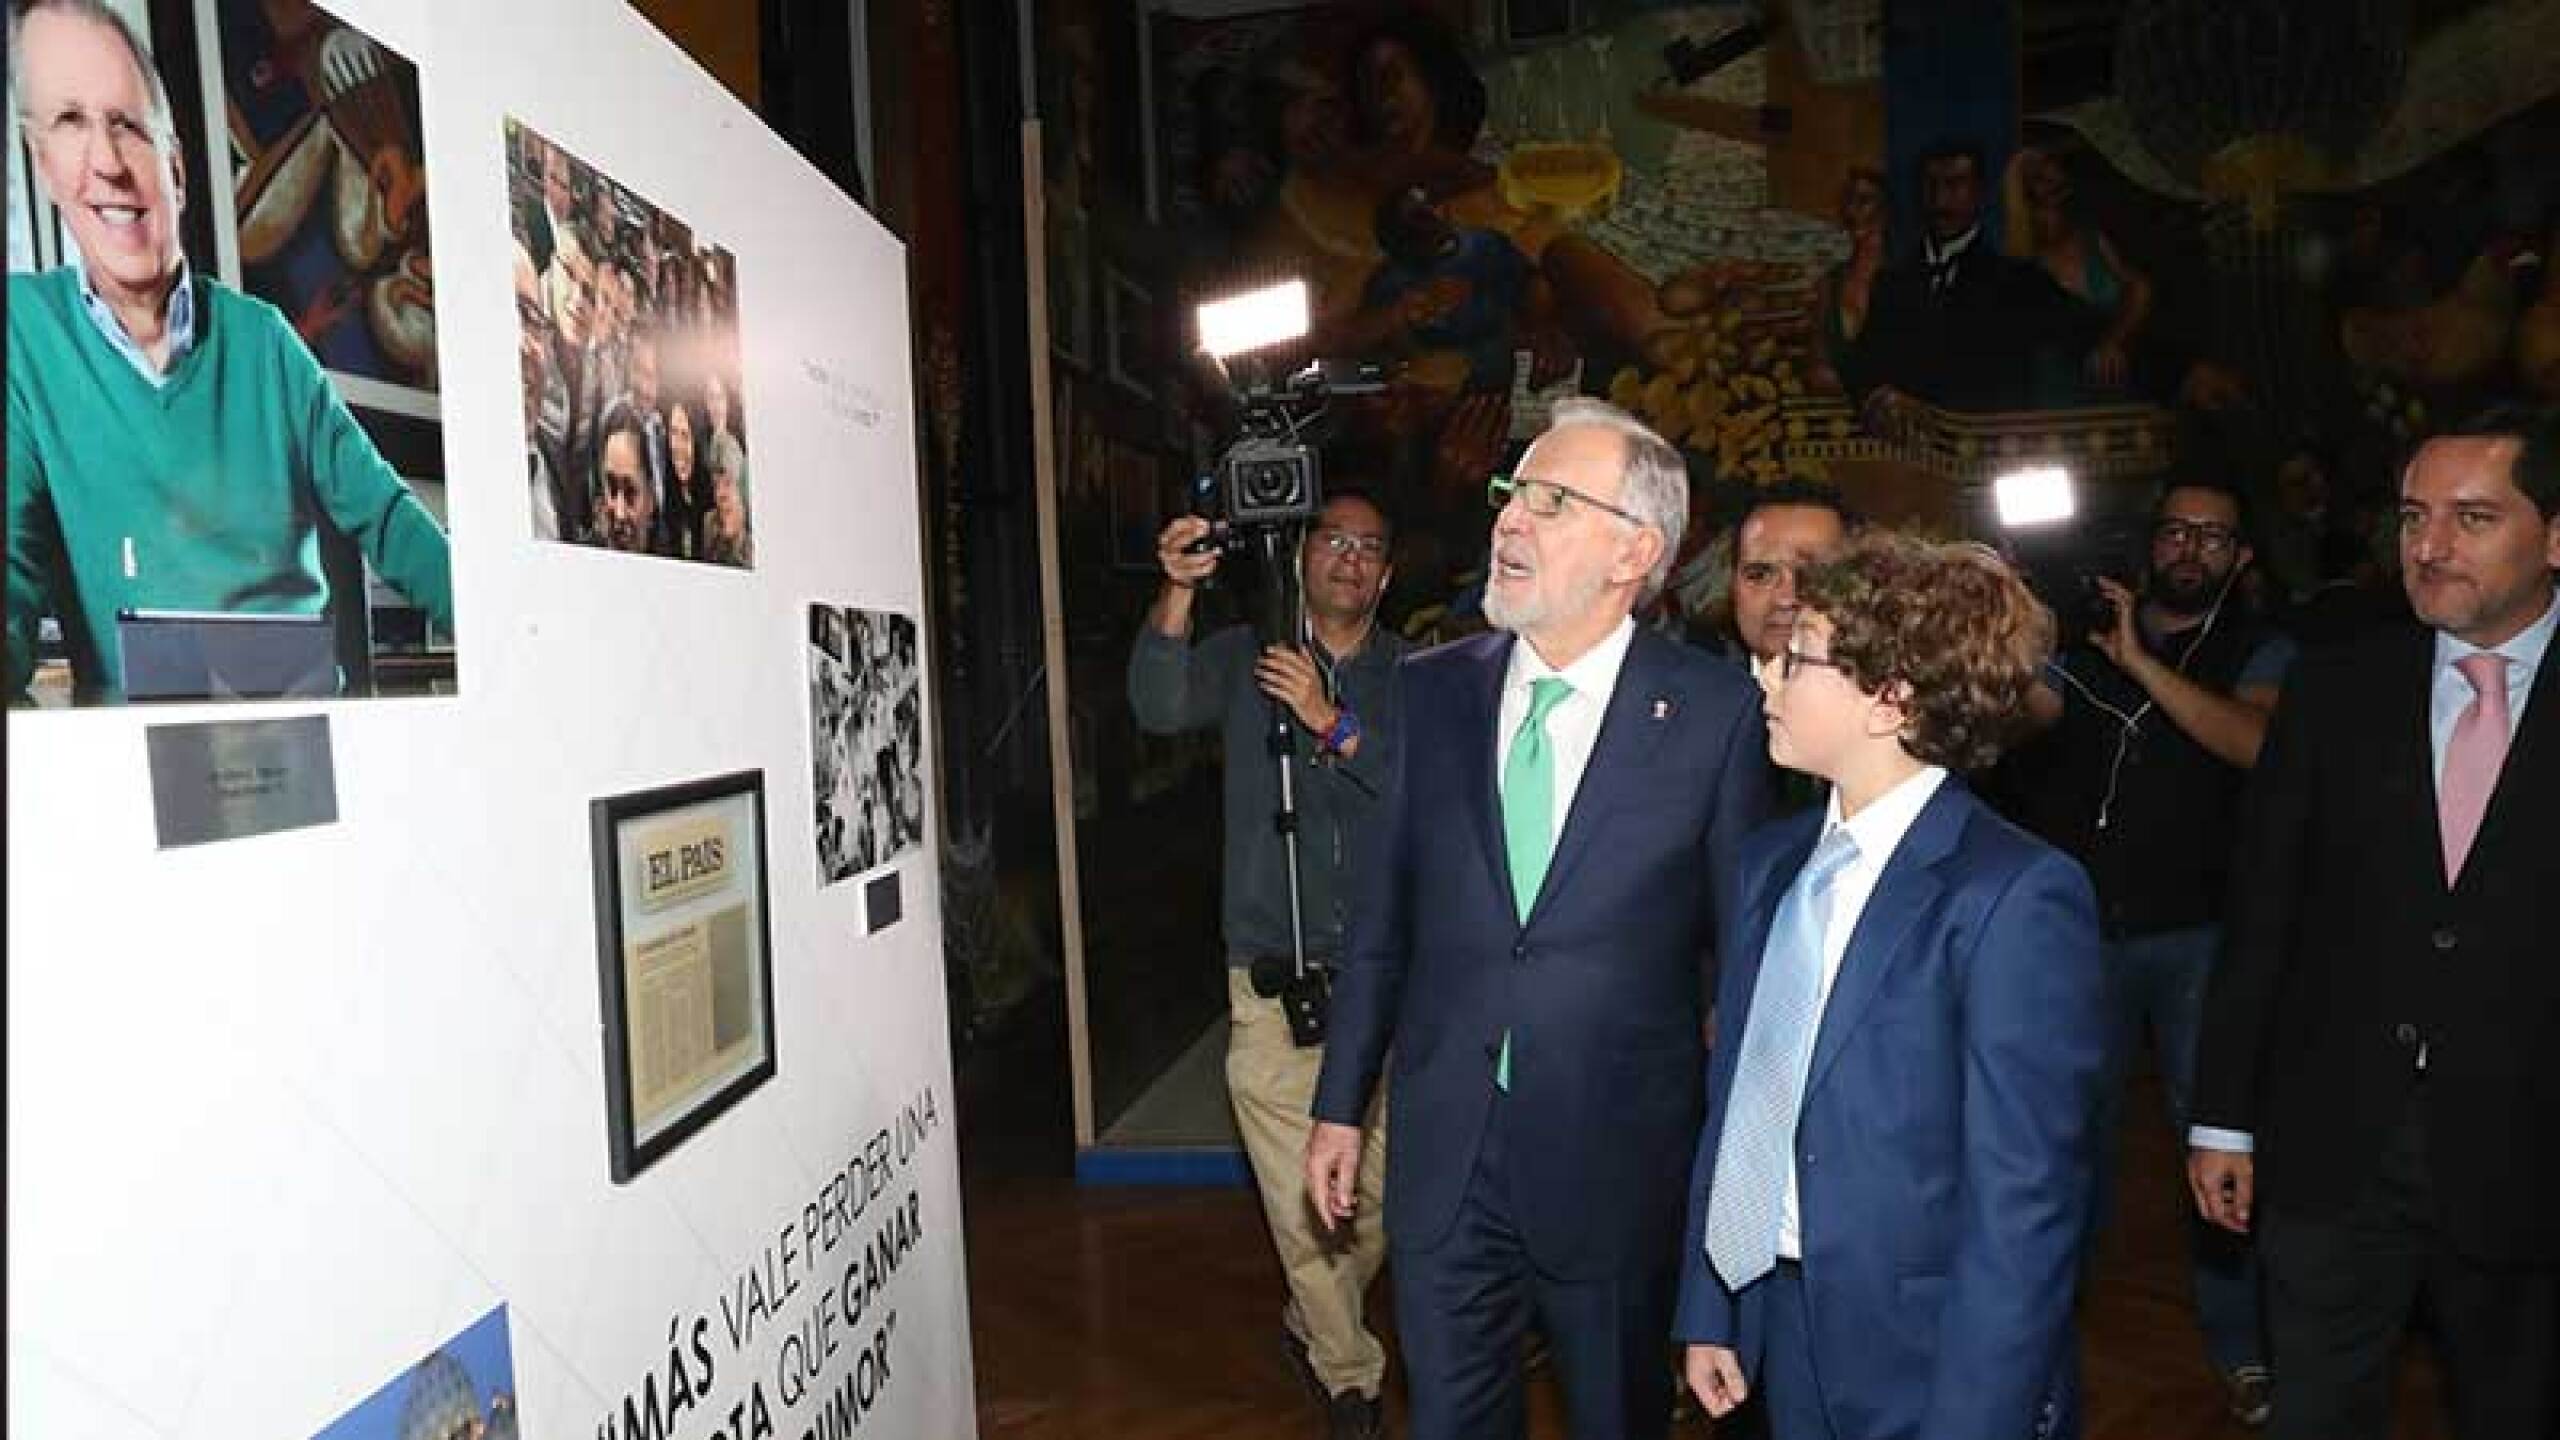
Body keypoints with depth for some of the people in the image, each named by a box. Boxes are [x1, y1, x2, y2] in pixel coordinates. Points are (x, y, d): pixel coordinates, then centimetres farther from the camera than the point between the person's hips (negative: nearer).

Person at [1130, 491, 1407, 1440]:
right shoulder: (1245, 656, 6)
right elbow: (1161, 709, -12)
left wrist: (1335, 723, -18)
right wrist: (1178, 594, -26)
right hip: (1273, 978, -1)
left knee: (1381, 1198, 8)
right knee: (1303, 1206, 0)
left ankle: (1313, 1323, 37)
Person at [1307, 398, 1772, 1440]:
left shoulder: (1715, 712, -9)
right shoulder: (1431, 689, 0)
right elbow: (1384, 913, 5)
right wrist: (1342, 1104, 7)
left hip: (1618, 1160, -2)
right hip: (1441, 1149, 3)